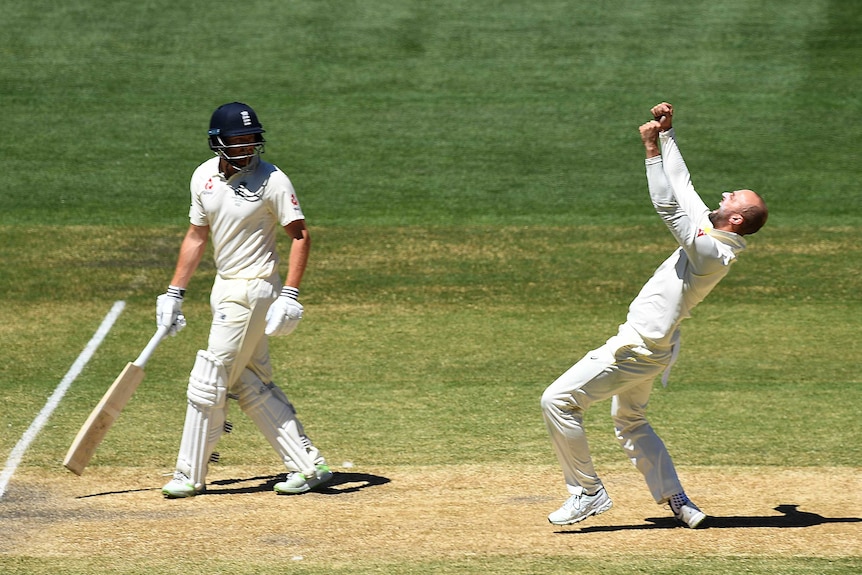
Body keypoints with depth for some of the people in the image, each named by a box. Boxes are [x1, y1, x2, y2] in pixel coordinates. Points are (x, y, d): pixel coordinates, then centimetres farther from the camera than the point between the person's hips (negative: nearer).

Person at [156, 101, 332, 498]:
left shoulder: (272, 180, -14)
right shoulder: (204, 176, 5)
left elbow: (300, 235, -12)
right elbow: (197, 235, 14)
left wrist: (290, 296, -20)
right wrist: (174, 292, 12)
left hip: (253, 289, -8)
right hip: (224, 287, 8)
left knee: (208, 382, -5)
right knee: (251, 384, 9)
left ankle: (190, 475, 7)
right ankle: (308, 465, 14)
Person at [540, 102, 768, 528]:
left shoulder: (712, 250, -23)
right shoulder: (711, 232, 4)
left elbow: (668, 205, -28)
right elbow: (682, 184, 13)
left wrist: (652, 150, -26)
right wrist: (667, 133, 12)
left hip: (639, 349, -11)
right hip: (646, 345, 11)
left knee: (557, 400, -11)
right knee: (630, 423, 25)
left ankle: (588, 492, -2)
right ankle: (679, 504, 21)